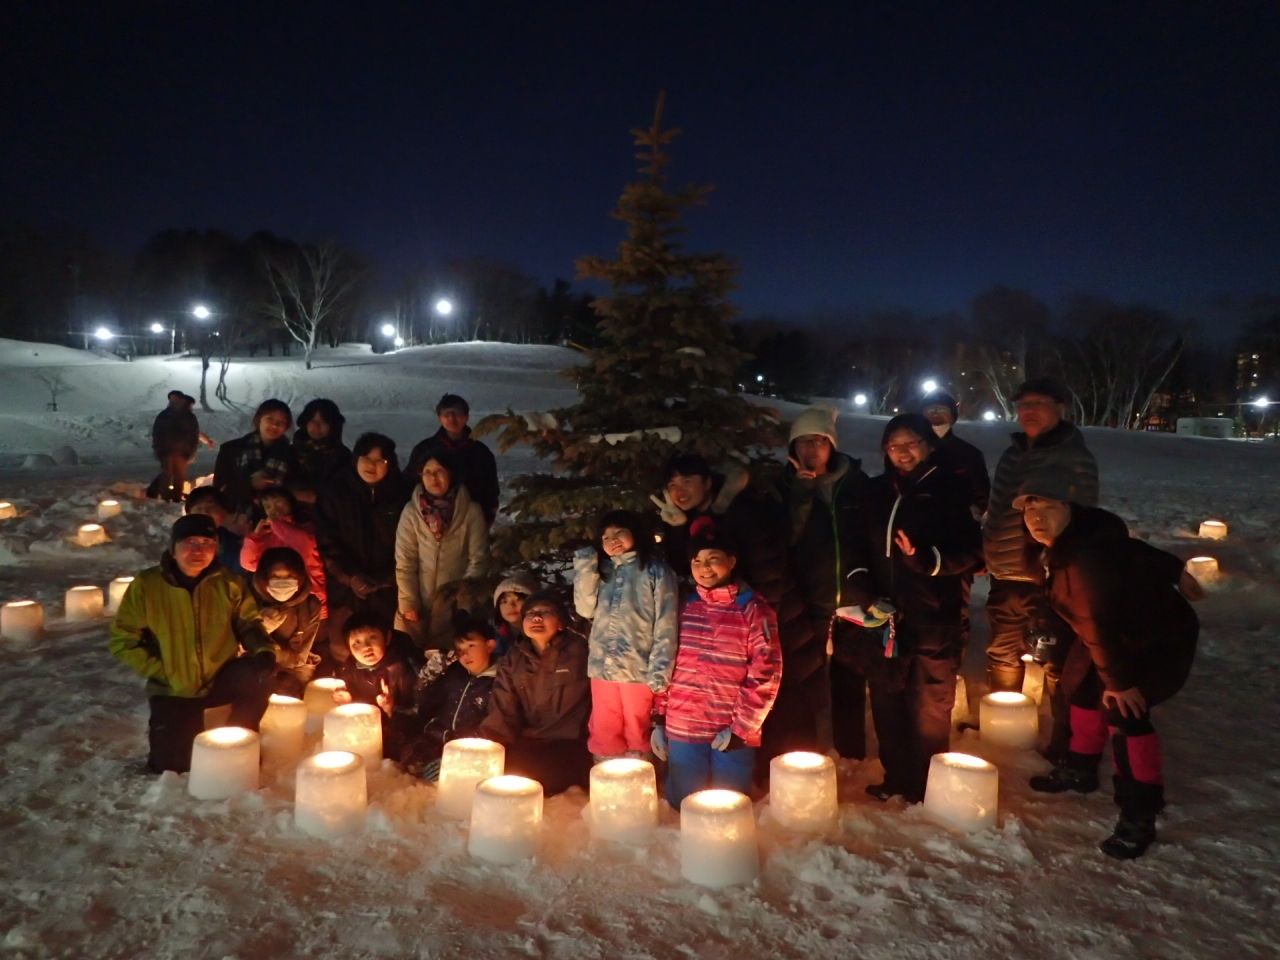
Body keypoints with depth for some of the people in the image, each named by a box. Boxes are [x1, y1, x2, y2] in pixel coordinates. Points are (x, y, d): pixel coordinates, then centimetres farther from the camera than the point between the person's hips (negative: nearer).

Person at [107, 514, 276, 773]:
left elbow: (248, 623, 2)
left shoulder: (229, 584, -6)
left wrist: (264, 650, -20)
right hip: (173, 691, 0)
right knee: (173, 766, -6)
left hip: (221, 680, 1)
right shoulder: (147, 585, -10)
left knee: (258, 673, -30)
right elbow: (122, 641, -5)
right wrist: (161, 672, -13)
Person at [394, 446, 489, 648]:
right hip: (420, 602, 1)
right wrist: (409, 602, -6)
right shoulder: (411, 512, -1)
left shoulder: (471, 511, -3)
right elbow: (404, 562, -1)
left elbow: (478, 560, -1)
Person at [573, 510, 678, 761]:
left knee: (636, 736, 8)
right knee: (603, 735, 12)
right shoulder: (602, 570, 16)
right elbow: (586, 610, 6)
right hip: (603, 665, 5)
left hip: (638, 667, -5)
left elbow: (665, 624, -9)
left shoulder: (655, 569, -4)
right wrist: (584, 570, 0)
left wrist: (659, 671, -15)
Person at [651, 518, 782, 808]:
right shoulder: (684, 608, 7)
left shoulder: (753, 610, -5)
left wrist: (741, 728, -10)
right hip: (682, 733, 3)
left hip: (733, 735, -3)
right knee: (683, 810, 11)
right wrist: (658, 720, 7)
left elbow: (766, 675, -8)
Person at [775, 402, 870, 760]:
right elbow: (784, 539, -14)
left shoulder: (855, 481, 4)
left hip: (851, 600, 1)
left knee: (850, 682, 9)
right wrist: (802, 492, -20)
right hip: (808, 603, -1)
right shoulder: (786, 486, 0)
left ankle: (852, 757, 25)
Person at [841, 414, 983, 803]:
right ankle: (896, 780, 29)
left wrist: (928, 560, -22)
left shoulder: (949, 490, -3)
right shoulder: (876, 491, 11)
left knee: (929, 708, 2)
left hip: (933, 618, -4)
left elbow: (969, 551, -5)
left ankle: (924, 788, 18)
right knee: (887, 702, 12)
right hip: (884, 617, 5)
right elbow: (858, 545, 12)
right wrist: (861, 585, -4)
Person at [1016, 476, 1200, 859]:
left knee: (1123, 708, -21)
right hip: (1124, 630, 10)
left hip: (1163, 637, -10)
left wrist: (1118, 680, -23)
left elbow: (1100, 625, -32)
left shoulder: (1086, 557, -40)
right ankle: (1080, 769, 37)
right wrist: (1173, 572, 16)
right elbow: (1131, 551, 6)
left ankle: (1139, 816, -10)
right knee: (1081, 688, 17)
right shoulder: (1056, 545, -9)